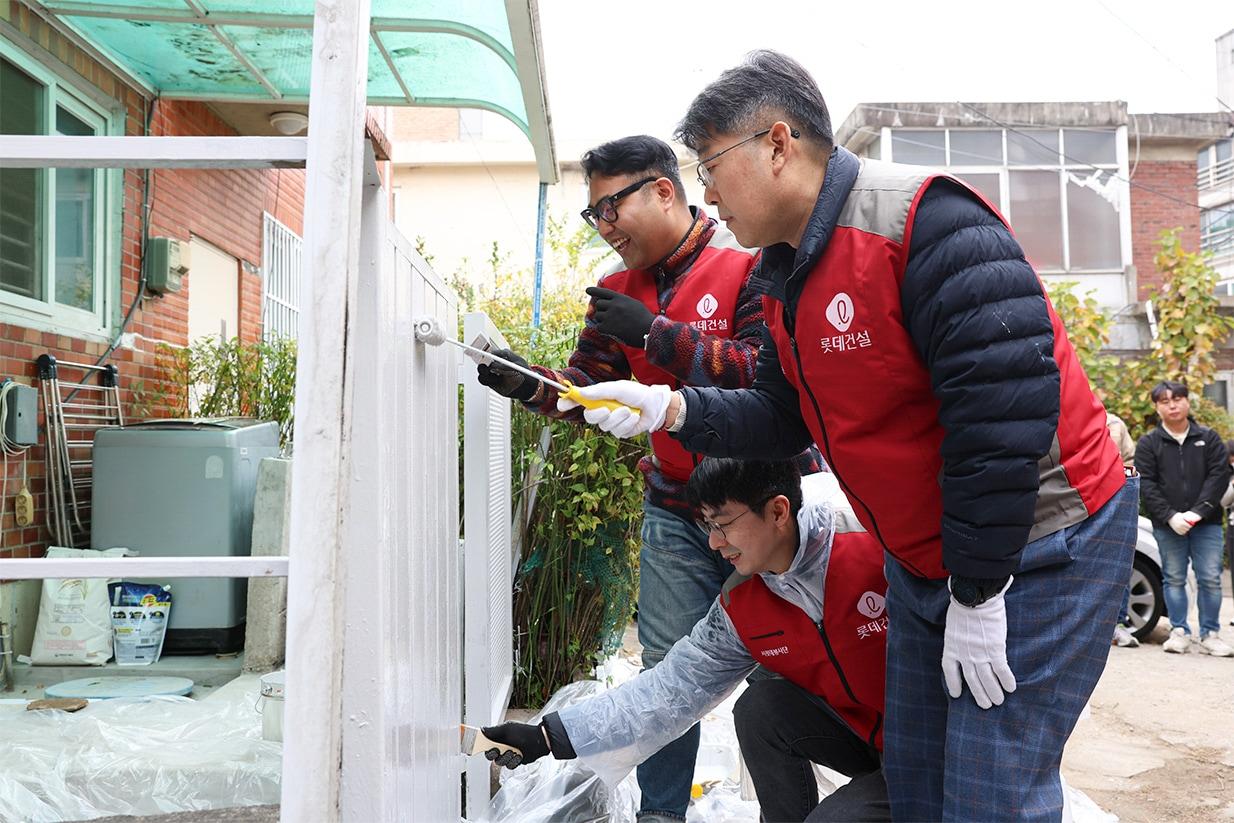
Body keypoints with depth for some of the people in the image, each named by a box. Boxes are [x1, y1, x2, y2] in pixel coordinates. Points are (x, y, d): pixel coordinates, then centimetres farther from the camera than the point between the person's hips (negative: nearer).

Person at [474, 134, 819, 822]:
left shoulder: (752, 261, -10)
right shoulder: (620, 289, 10)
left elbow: (773, 371, -22)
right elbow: (587, 389, 9)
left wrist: (656, 334, -23)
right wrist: (527, 383, -12)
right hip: (675, 512, 5)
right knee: (667, 669, 7)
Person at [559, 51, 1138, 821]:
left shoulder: (924, 219, -23)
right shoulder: (786, 277, 6)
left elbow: (1003, 407, -28)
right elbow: (786, 414, 11)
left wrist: (977, 593, -23)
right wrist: (674, 409, -5)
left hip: (1037, 548, -8)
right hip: (923, 559, 9)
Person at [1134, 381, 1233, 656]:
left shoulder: (1209, 438, 7)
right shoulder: (1148, 443, 4)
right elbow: (1146, 485, -2)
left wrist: (1198, 511, -13)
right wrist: (1170, 517, -14)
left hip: (1206, 523, 0)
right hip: (1167, 525, 0)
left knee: (1210, 579, 0)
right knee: (1174, 579, 4)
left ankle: (1210, 634, 9)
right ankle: (1179, 632, 12)